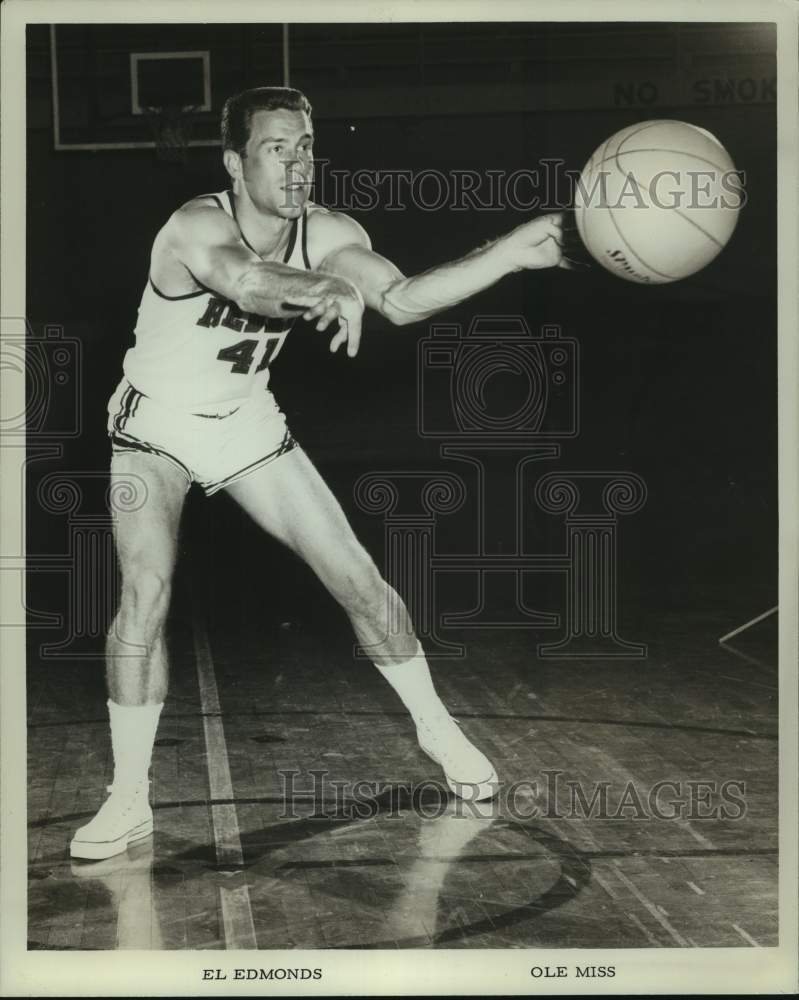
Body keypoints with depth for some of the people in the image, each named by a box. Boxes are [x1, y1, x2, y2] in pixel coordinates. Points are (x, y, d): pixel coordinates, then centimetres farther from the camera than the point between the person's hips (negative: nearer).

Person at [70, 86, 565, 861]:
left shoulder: (325, 234, -13)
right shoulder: (195, 226, -29)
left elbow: (404, 299, -23)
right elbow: (246, 280, -52)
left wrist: (515, 250, -34)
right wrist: (327, 290, -73)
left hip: (248, 425, 4)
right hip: (155, 427, -4)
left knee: (357, 577, 1)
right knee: (145, 595, -21)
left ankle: (437, 728, 22)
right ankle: (129, 799, -6)